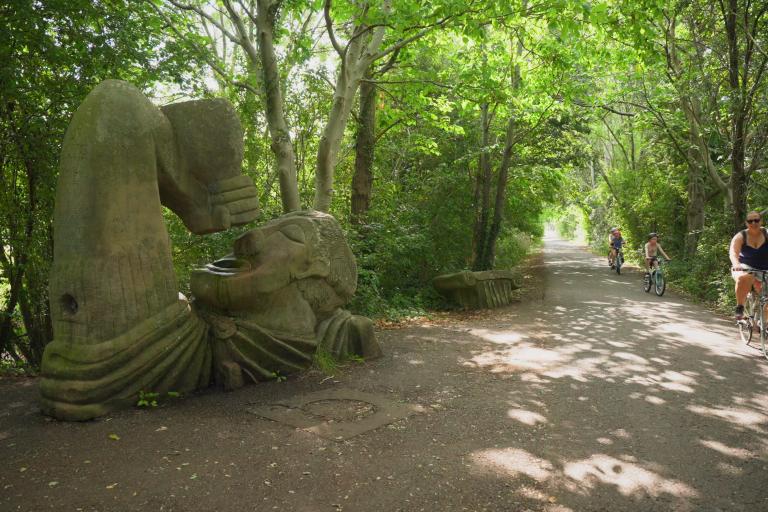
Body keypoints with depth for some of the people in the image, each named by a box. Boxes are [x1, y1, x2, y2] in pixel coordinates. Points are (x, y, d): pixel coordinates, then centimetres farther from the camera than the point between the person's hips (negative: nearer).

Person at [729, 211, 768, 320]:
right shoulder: (740, 236, -5)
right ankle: (739, 307, -22)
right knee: (745, 278, -36)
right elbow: (733, 252, -20)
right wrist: (736, 264, -41)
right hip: (744, 268, -2)